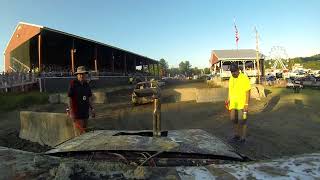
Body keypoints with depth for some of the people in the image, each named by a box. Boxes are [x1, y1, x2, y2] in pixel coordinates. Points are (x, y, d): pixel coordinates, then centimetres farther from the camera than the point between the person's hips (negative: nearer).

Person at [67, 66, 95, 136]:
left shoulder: (86, 84, 7)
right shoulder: (73, 84, -10)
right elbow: (69, 98, -10)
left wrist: (92, 109, 11)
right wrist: (70, 111, -14)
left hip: (85, 112, 6)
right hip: (76, 112, -6)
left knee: (84, 130, 12)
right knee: (79, 133, -5)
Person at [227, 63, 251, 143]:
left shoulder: (244, 78, -11)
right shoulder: (231, 79, 8)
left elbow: (248, 92, -12)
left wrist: (246, 104, -16)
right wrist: (228, 101, 10)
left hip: (242, 104, -6)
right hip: (233, 104, 6)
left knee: (242, 121, 0)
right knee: (234, 120, 12)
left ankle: (243, 137, 13)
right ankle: (236, 135, 26)